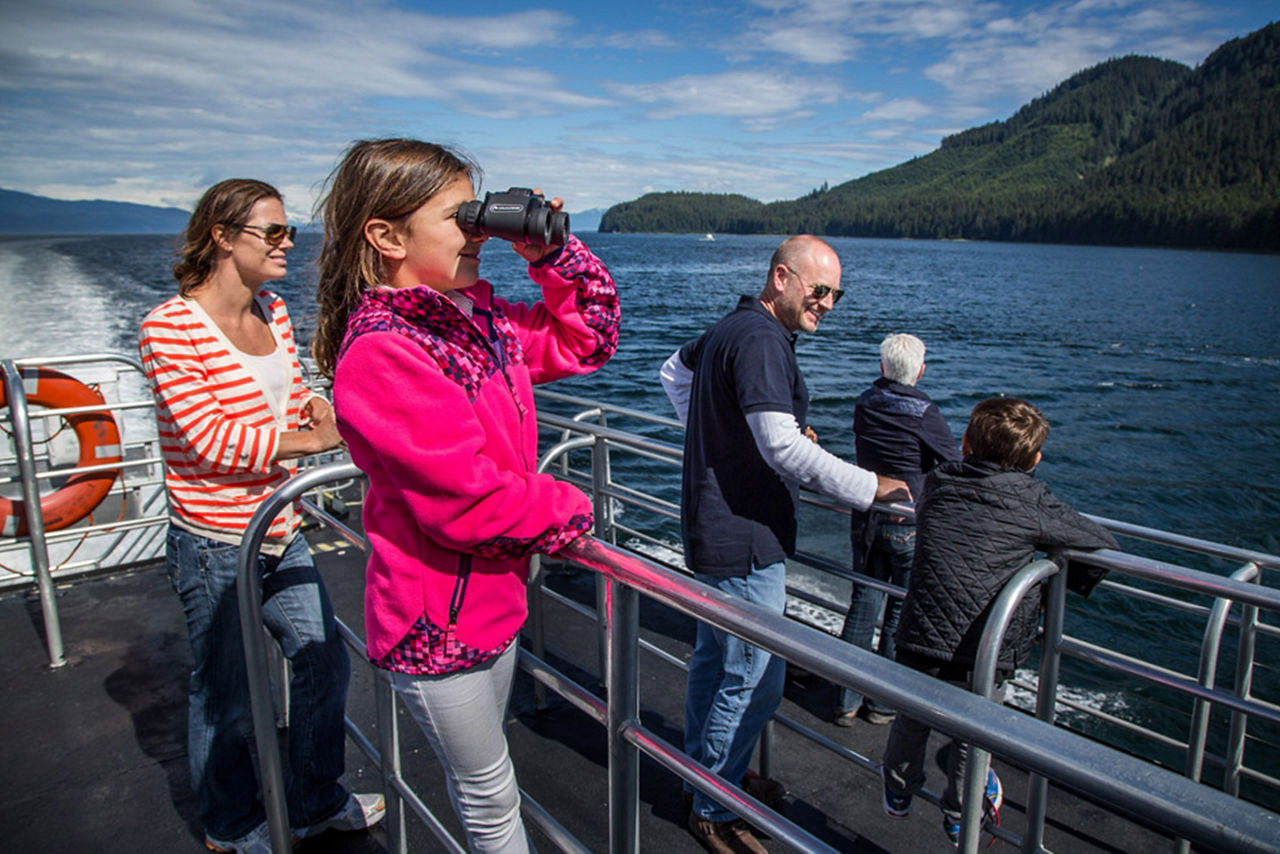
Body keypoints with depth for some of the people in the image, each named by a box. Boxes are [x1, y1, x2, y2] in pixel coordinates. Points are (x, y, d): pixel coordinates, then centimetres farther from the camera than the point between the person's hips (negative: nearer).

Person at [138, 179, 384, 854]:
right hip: (214, 545, -7)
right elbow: (210, 437, -22)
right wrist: (312, 438, -20)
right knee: (225, 694, 11)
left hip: (282, 533, 7)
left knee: (323, 663, 14)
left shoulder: (274, 313, 5)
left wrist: (314, 407, -6)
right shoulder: (170, 328, -17)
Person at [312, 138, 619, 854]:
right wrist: (569, 511, -13)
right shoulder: (381, 353, -26)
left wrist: (555, 255, -3)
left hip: (493, 594, 8)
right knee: (490, 795, 15)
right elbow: (464, 499, -29)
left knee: (483, 770, 28)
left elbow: (587, 341, 11)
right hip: (436, 621, -8)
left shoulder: (478, 317, 1)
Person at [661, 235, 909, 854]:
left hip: (713, 529, 11)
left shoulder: (727, 328, 11)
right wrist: (871, 488, -20)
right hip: (745, 541, -11)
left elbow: (674, 373, 28)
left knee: (714, 659, 22)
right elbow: (783, 448, -28)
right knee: (755, 681, 2)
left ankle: (706, 774, 41)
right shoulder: (761, 339, -21)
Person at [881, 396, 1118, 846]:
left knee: (911, 719, 27)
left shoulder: (936, 483, 2)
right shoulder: (1032, 500, -7)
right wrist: (1061, 584, 19)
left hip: (919, 640, 3)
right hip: (980, 655, -2)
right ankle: (961, 817, 45)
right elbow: (1103, 545, 2)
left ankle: (898, 793, 51)